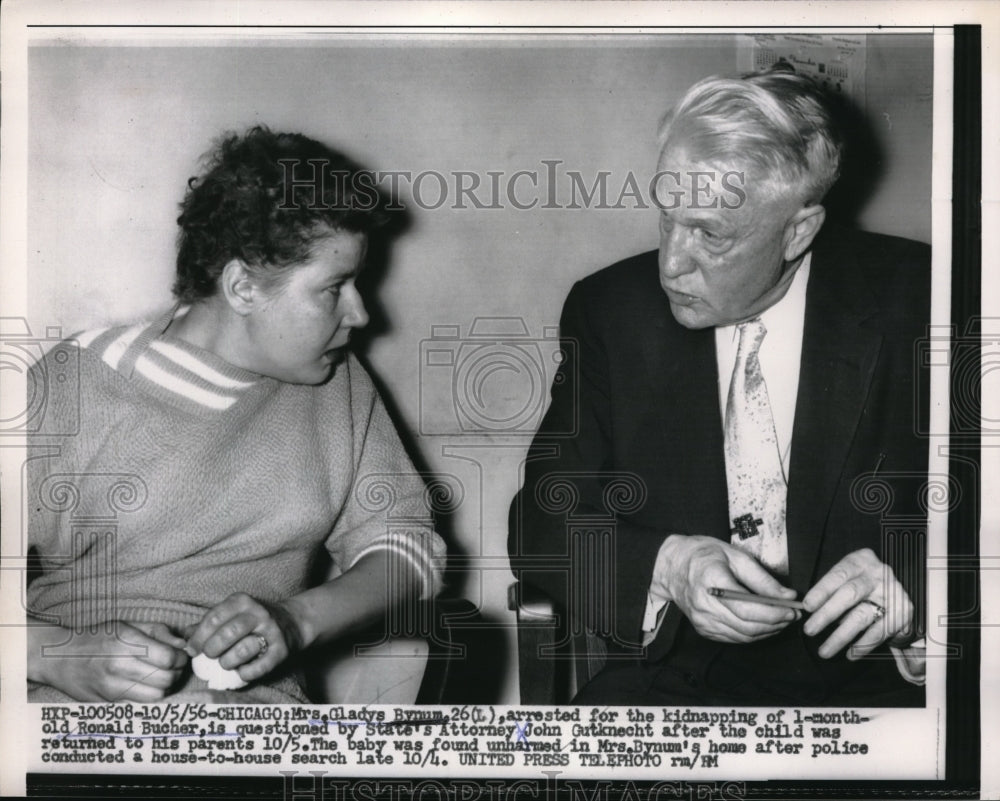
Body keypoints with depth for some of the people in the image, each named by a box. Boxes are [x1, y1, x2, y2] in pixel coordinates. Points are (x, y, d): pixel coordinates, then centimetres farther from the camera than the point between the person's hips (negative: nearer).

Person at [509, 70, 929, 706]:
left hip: (875, 676, 1)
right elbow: (541, 524, -1)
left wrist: (913, 579, -22)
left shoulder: (912, 302, -6)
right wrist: (667, 567, -20)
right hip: (673, 675, 0)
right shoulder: (610, 312, -1)